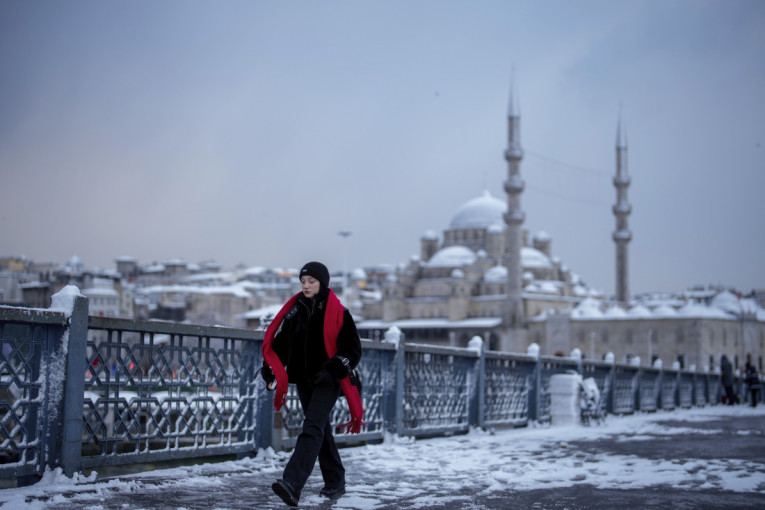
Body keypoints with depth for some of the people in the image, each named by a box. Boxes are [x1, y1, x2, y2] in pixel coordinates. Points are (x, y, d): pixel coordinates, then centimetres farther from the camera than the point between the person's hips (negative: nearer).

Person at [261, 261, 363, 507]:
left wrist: (334, 369, -18)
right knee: (321, 430, 15)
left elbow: (353, 349, -4)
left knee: (312, 429, -17)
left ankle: (292, 484, -29)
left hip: (327, 382, -6)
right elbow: (278, 343, 7)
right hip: (303, 380, 6)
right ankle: (335, 483, 29)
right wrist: (272, 371, -7)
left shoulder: (338, 313, -6)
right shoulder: (294, 310, 7)